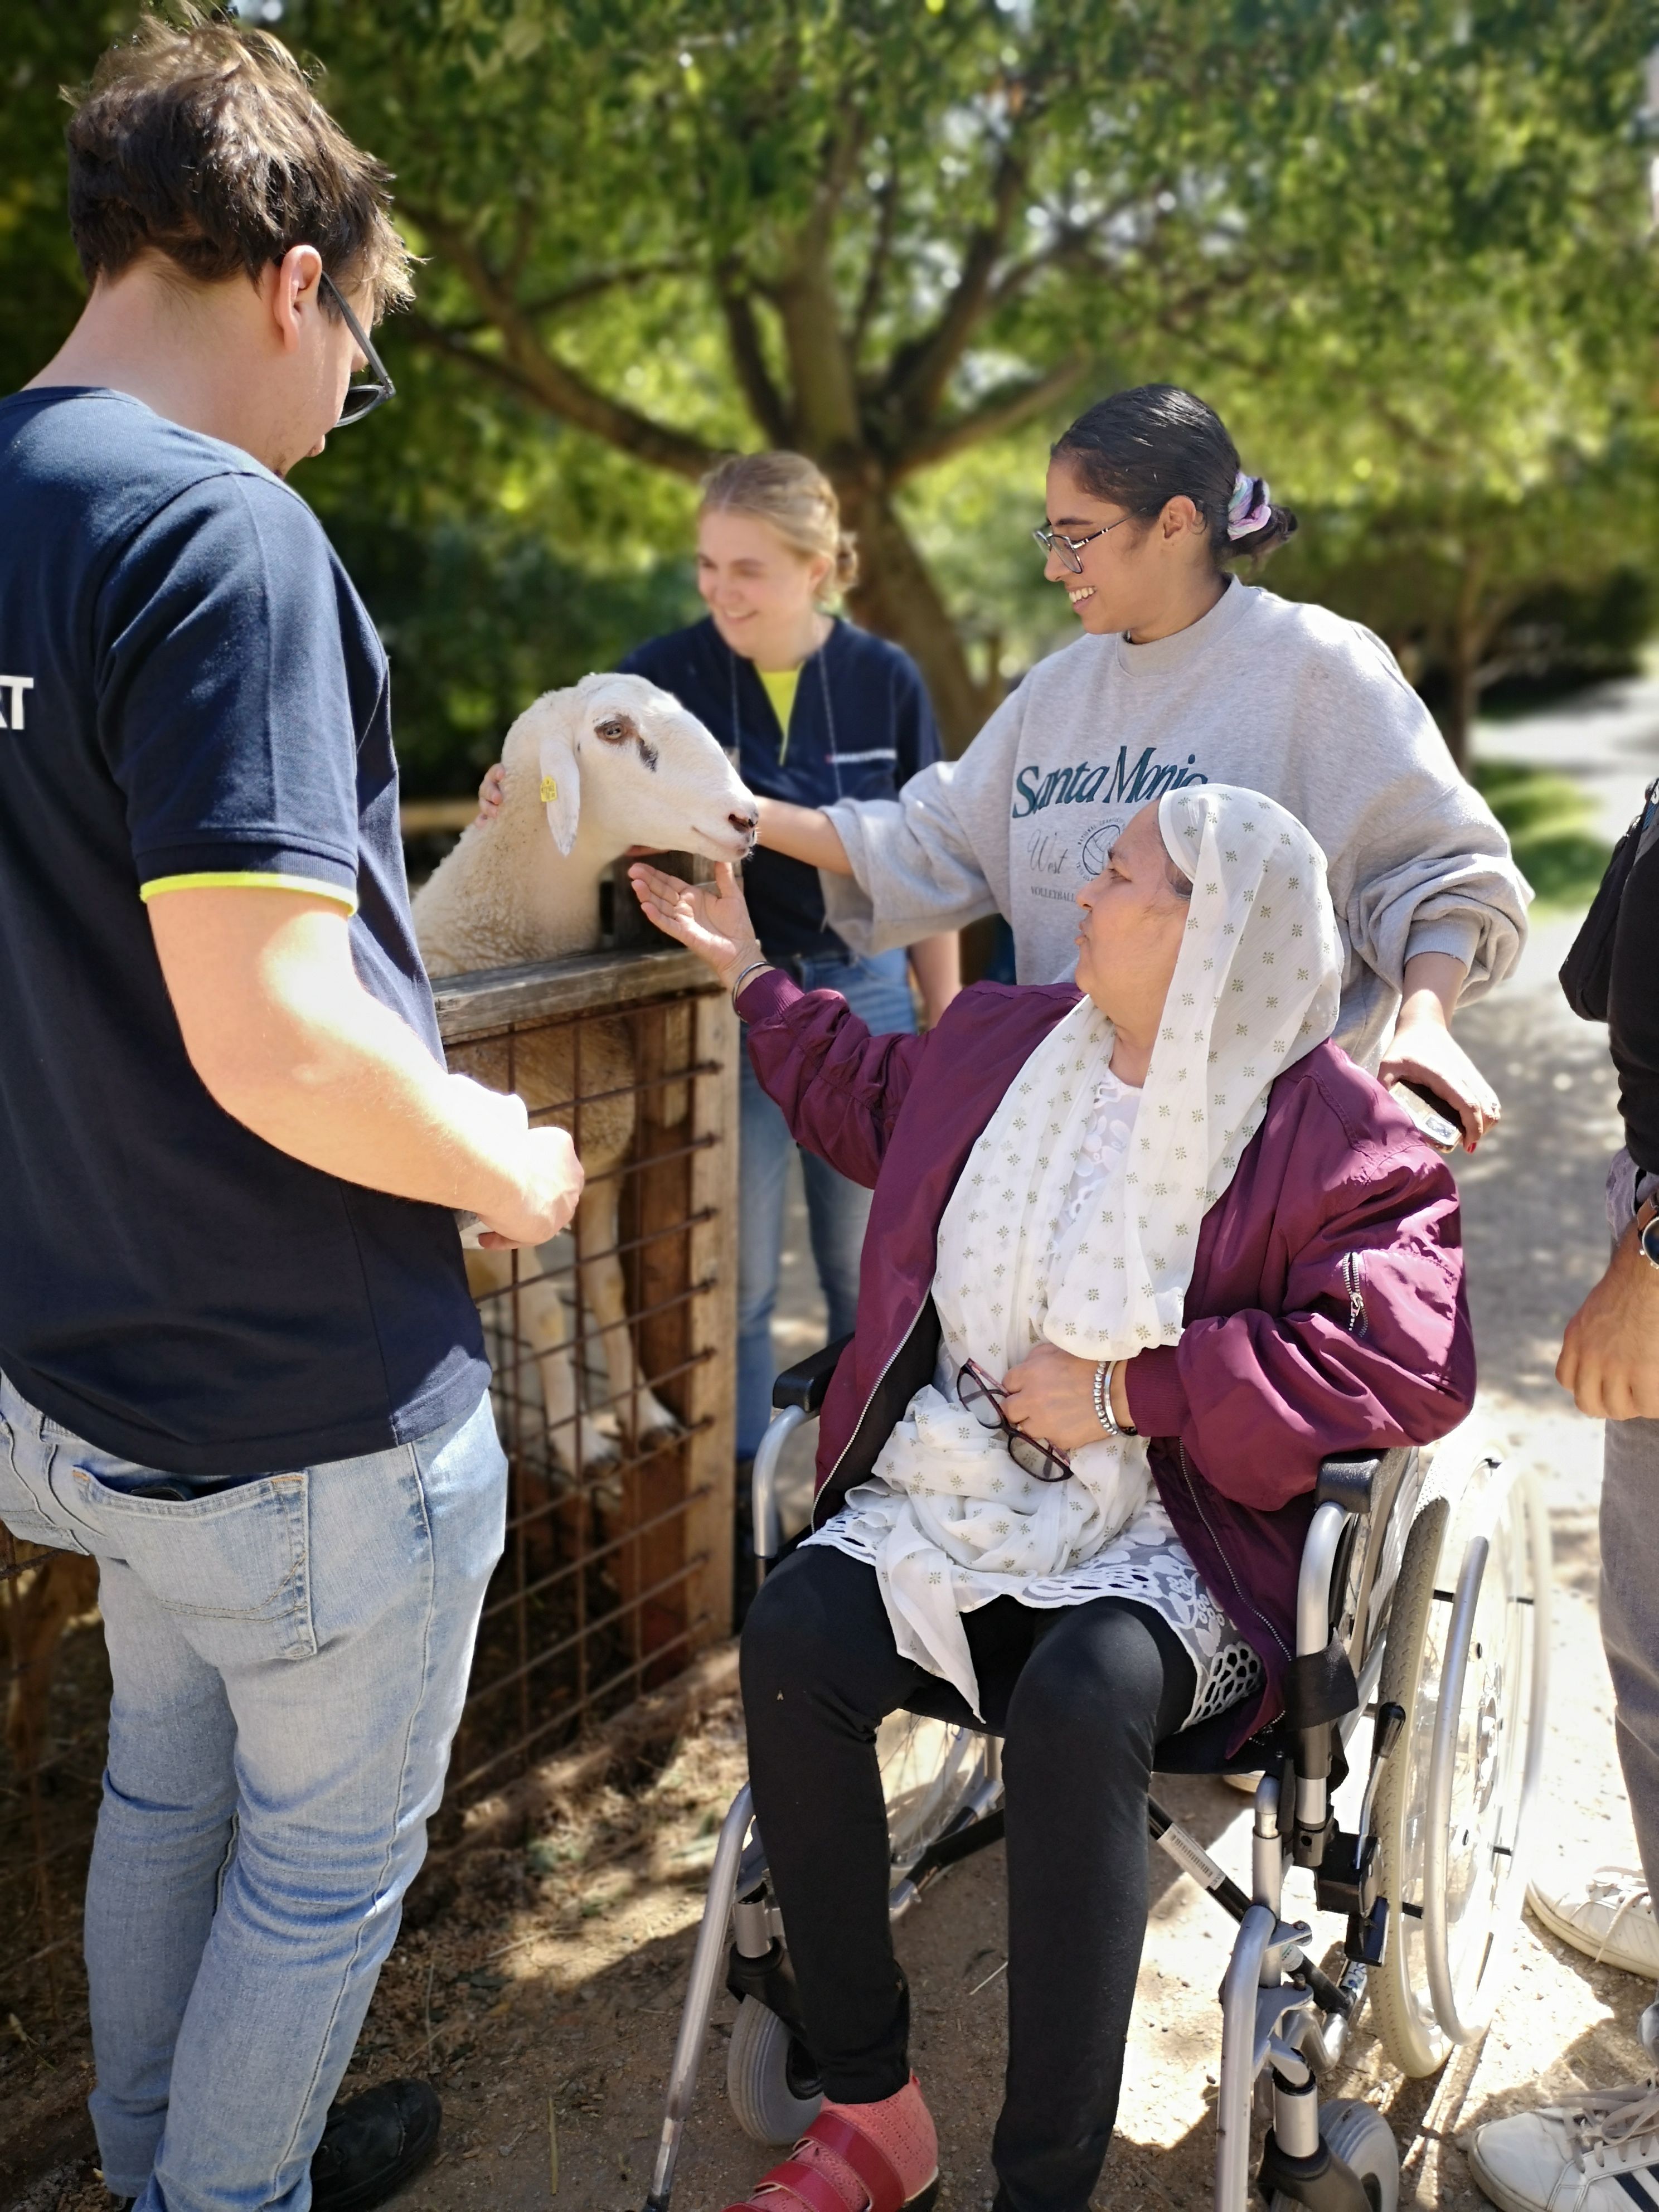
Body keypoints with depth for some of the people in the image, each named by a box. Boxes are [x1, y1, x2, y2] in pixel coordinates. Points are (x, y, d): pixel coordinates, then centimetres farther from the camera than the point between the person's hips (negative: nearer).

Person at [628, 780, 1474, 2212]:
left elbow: (1415, 1359, -18)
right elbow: (871, 1104, 32)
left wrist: (1130, 1390, -17)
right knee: (790, 1638, -24)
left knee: (1078, 1705, -37)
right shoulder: (996, 1041, 10)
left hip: (1168, 1549, -4)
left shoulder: (1329, 1130, -8)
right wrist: (751, 976, 31)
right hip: (951, 1502, 5)